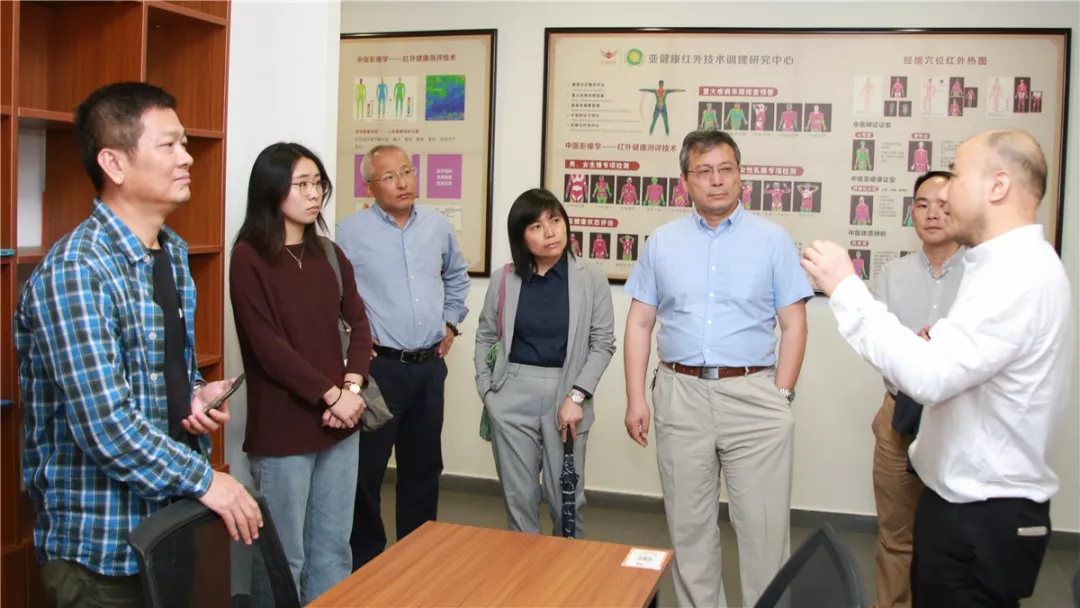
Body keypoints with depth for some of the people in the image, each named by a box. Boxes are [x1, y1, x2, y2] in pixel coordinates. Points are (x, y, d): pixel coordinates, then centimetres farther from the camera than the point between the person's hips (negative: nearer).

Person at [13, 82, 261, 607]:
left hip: (171, 516, 8)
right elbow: (105, 424, -25)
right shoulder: (74, 272, -21)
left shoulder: (174, 253, 7)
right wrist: (203, 479, -16)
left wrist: (198, 394, -1)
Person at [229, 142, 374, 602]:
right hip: (282, 431, -6)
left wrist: (352, 388, -9)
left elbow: (359, 326, 7)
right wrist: (332, 395, -14)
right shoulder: (249, 257, -7)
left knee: (334, 548, 14)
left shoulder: (329, 254, 10)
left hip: (339, 425, 6)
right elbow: (267, 346, -13)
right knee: (286, 557, 6)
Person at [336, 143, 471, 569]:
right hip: (378, 366, -5)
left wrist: (451, 322, 17)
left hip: (430, 366, 5)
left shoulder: (438, 226, 8)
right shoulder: (350, 231, -8)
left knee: (423, 465, 15)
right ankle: (365, 560, 16)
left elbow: (457, 275, 24)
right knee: (368, 467, 1)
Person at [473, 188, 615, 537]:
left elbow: (603, 343, -3)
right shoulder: (504, 279, 3)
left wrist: (577, 396, -11)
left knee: (565, 499, 6)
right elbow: (485, 337, 12)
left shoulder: (591, 279, -2)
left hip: (566, 394, -1)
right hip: (513, 396, 1)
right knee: (518, 497, 8)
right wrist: (486, 390, 3)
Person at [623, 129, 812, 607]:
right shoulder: (662, 242, 7)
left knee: (764, 524, 1)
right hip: (680, 396, 2)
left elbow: (794, 325, 1)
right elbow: (639, 323, 8)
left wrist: (780, 397, -5)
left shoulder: (772, 240, 2)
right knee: (688, 523, 12)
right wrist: (635, 398, 1)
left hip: (753, 396, -2)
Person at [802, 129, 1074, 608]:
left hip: (983, 518, -10)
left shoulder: (1020, 273, -22)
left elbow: (929, 375, -31)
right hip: (970, 504, 10)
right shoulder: (1009, 265, 13)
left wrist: (845, 289, -24)